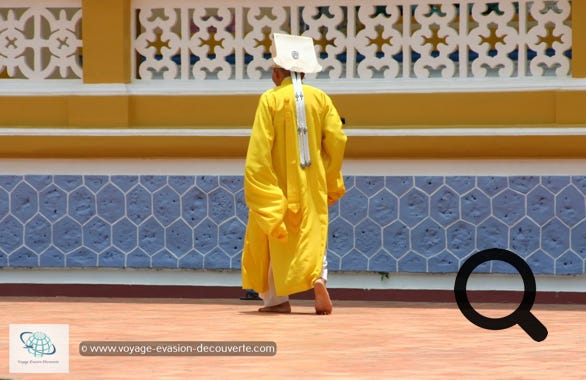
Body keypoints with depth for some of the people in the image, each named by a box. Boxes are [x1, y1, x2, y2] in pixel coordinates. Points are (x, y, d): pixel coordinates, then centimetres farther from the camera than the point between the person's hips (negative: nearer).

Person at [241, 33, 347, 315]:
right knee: (313, 235, 9)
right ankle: (318, 278, -18)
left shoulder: (270, 100, -9)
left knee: (275, 240, 10)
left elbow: (259, 146, -15)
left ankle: (277, 298, 9)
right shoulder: (320, 98, 1)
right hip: (312, 183, 2)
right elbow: (337, 140, -2)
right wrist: (330, 181, 9)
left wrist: (257, 183, -11)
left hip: (277, 183, -2)